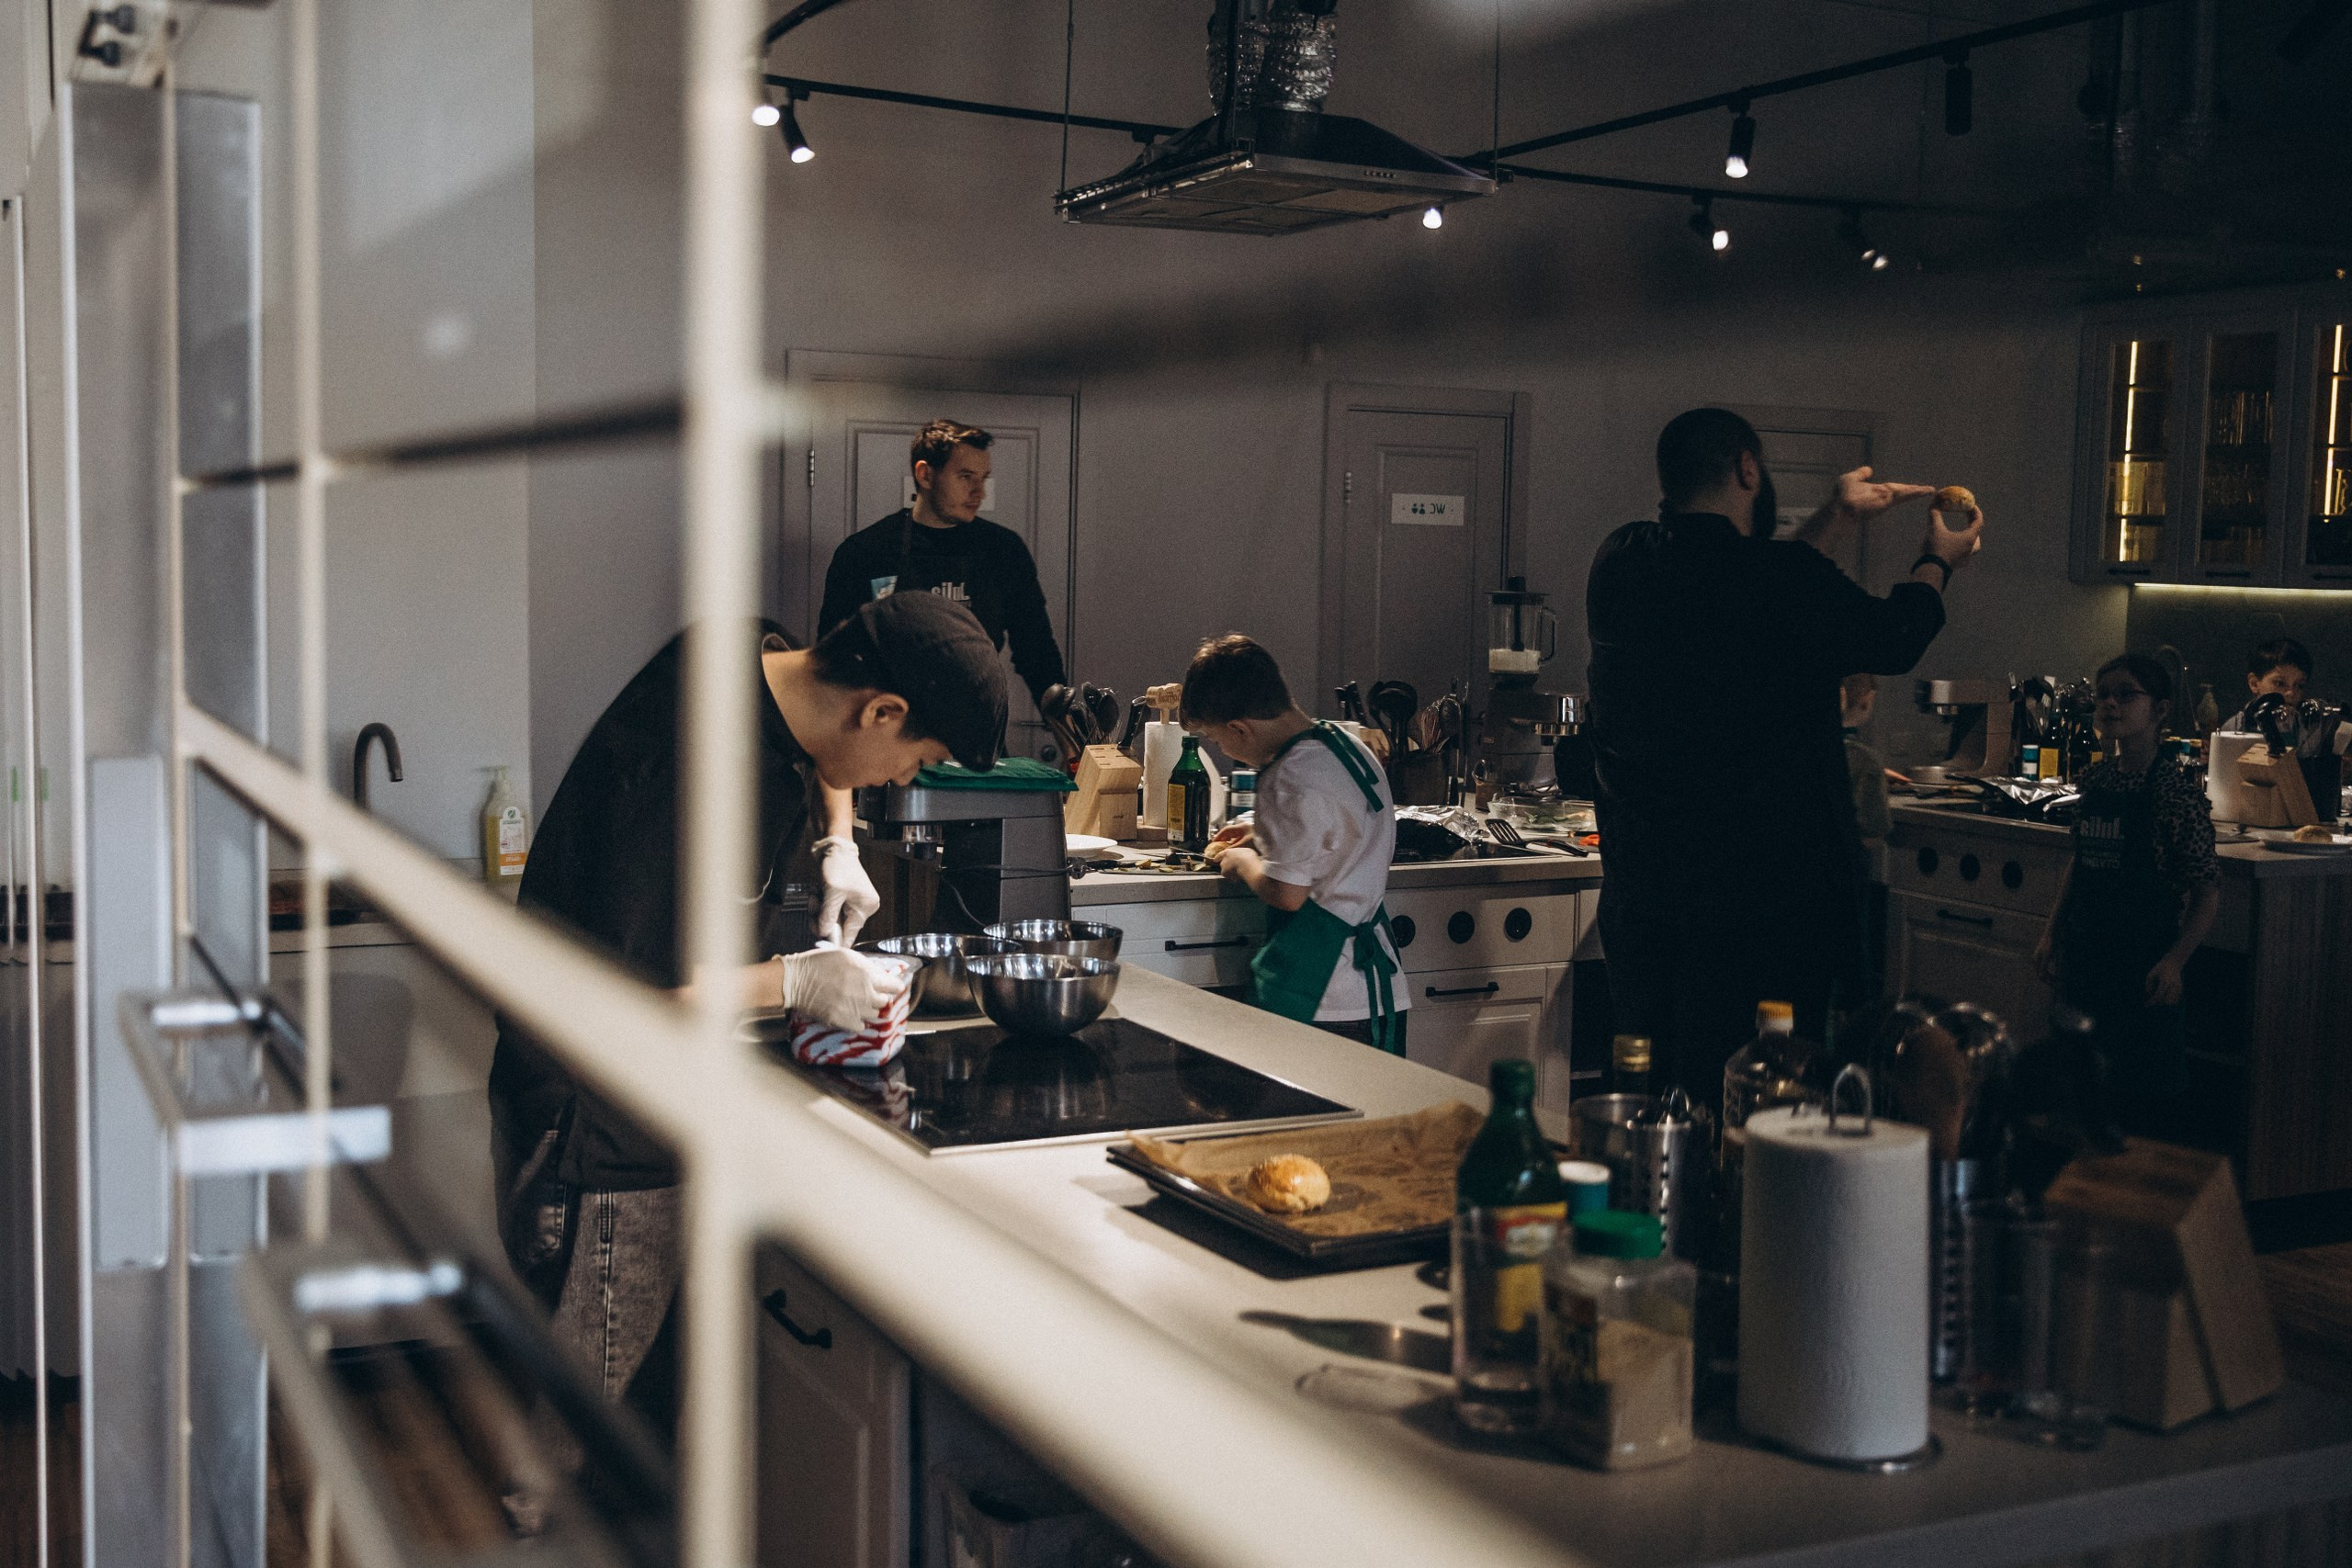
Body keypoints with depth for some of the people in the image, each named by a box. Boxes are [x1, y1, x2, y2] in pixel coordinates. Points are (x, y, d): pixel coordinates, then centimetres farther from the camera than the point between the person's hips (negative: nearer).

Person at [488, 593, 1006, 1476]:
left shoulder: (767, 659, -2)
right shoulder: (692, 768, -31)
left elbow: (815, 757, 25)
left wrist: (838, 845, 8)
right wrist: (796, 983, -20)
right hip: (594, 1131, -9)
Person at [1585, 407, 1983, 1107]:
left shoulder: (1619, 564, 2)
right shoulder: (1786, 579, -15)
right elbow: (1892, 639, 6)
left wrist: (1833, 518, 29)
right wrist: (1938, 561, 26)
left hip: (1637, 898, 6)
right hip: (1763, 904, -6)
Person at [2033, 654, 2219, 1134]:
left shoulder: (2174, 788, -12)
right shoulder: (2095, 780, 6)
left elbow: (2207, 891, -11)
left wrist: (2176, 959, -20)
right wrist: (2053, 931, 12)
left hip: (2144, 966, -6)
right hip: (2085, 959, 6)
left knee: (2145, 1102, -1)